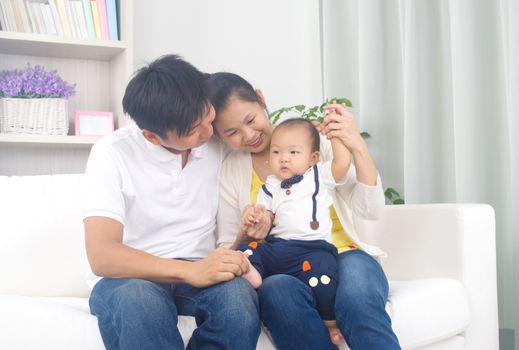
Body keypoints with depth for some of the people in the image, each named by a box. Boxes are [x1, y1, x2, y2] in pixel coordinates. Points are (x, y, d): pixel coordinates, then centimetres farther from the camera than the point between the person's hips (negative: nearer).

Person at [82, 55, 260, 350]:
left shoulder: (218, 143, 0)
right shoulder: (113, 154, -12)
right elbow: (102, 256, -20)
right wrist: (190, 270, -33)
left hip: (199, 273, 4)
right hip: (131, 277, -4)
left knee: (238, 293, -31)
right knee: (139, 300, -40)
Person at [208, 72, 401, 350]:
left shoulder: (314, 139, 5)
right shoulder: (228, 173, 9)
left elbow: (370, 209, -2)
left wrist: (358, 147, -16)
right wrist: (244, 238, -11)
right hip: (282, 272, 2)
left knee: (356, 300, -38)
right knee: (277, 292, -36)